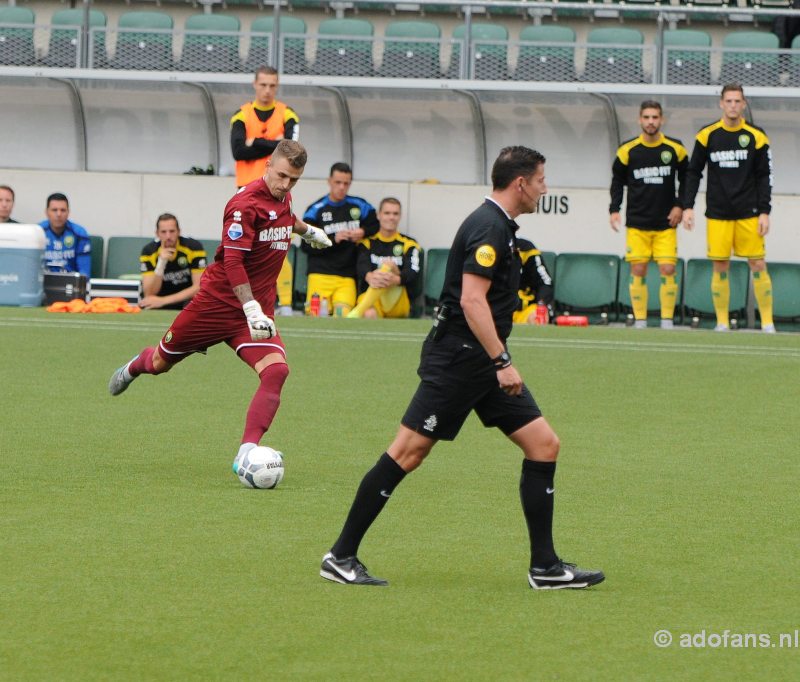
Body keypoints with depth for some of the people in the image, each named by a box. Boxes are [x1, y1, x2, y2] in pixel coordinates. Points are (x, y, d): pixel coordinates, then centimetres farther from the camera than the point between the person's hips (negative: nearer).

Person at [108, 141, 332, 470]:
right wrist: (251, 309, -36)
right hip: (218, 301, -5)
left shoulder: (282, 199, 4)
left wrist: (308, 231, 49)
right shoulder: (246, 203, -21)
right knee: (160, 363, 13)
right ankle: (135, 366, 52)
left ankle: (246, 453, -24)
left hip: (258, 308, 5)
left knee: (276, 370, -21)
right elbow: (233, 260, -28)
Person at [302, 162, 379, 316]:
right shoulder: (316, 210, 3)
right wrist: (334, 239, -14)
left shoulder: (360, 206, 10)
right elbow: (306, 246, -2)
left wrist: (363, 232, -3)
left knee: (344, 314, -20)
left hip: (347, 277, 1)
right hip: (321, 274, -1)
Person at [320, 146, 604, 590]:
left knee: (543, 445, 3)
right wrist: (502, 362, -24)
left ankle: (545, 567, 5)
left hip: (484, 365, 10)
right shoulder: (489, 228, -15)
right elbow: (472, 300, -23)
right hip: (457, 360, -10)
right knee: (408, 452, -7)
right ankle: (341, 557, 0)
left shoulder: (497, 225, 16)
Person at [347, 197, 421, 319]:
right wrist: (370, 277, -35)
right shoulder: (367, 242, 14)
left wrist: (396, 280, -33)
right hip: (369, 296, 0)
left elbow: (412, 273, -6)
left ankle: (356, 313, -42)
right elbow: (361, 266, -6)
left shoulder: (408, 244, 13)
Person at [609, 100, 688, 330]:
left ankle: (667, 320, 1)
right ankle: (639, 321, 5)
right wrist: (614, 209, 0)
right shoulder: (627, 150, -1)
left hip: (666, 224, 0)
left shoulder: (675, 149, -1)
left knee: (668, 270, -8)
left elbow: (686, 179, 10)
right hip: (637, 223, 0)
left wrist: (680, 205, -1)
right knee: (638, 271, -2)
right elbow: (618, 181, 10)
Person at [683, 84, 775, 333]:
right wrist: (688, 207, 1)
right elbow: (693, 172, 8)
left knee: (758, 265, -3)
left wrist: (764, 212, -4)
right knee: (720, 267, 0)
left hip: (749, 214, -1)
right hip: (717, 214, 1)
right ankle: (722, 322, 7)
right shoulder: (707, 135, 2)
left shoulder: (756, 137, 0)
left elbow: (764, 177, 3)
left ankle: (767, 322, 2)